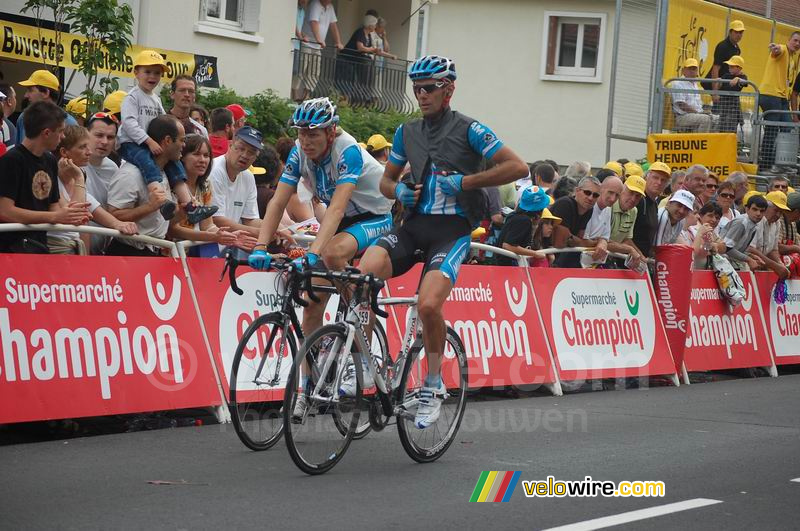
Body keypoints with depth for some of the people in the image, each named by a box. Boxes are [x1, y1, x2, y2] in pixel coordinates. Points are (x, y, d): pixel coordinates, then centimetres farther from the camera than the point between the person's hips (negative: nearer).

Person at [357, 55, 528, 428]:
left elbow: (518, 168, -10)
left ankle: (433, 385, -5)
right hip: (414, 224, 5)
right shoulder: (407, 132, 13)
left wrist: (465, 181, -13)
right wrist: (398, 191, -1)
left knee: (428, 304, -27)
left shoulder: (469, 130, -3)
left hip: (452, 230, -5)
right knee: (363, 274, -24)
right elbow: (386, 180, 23)